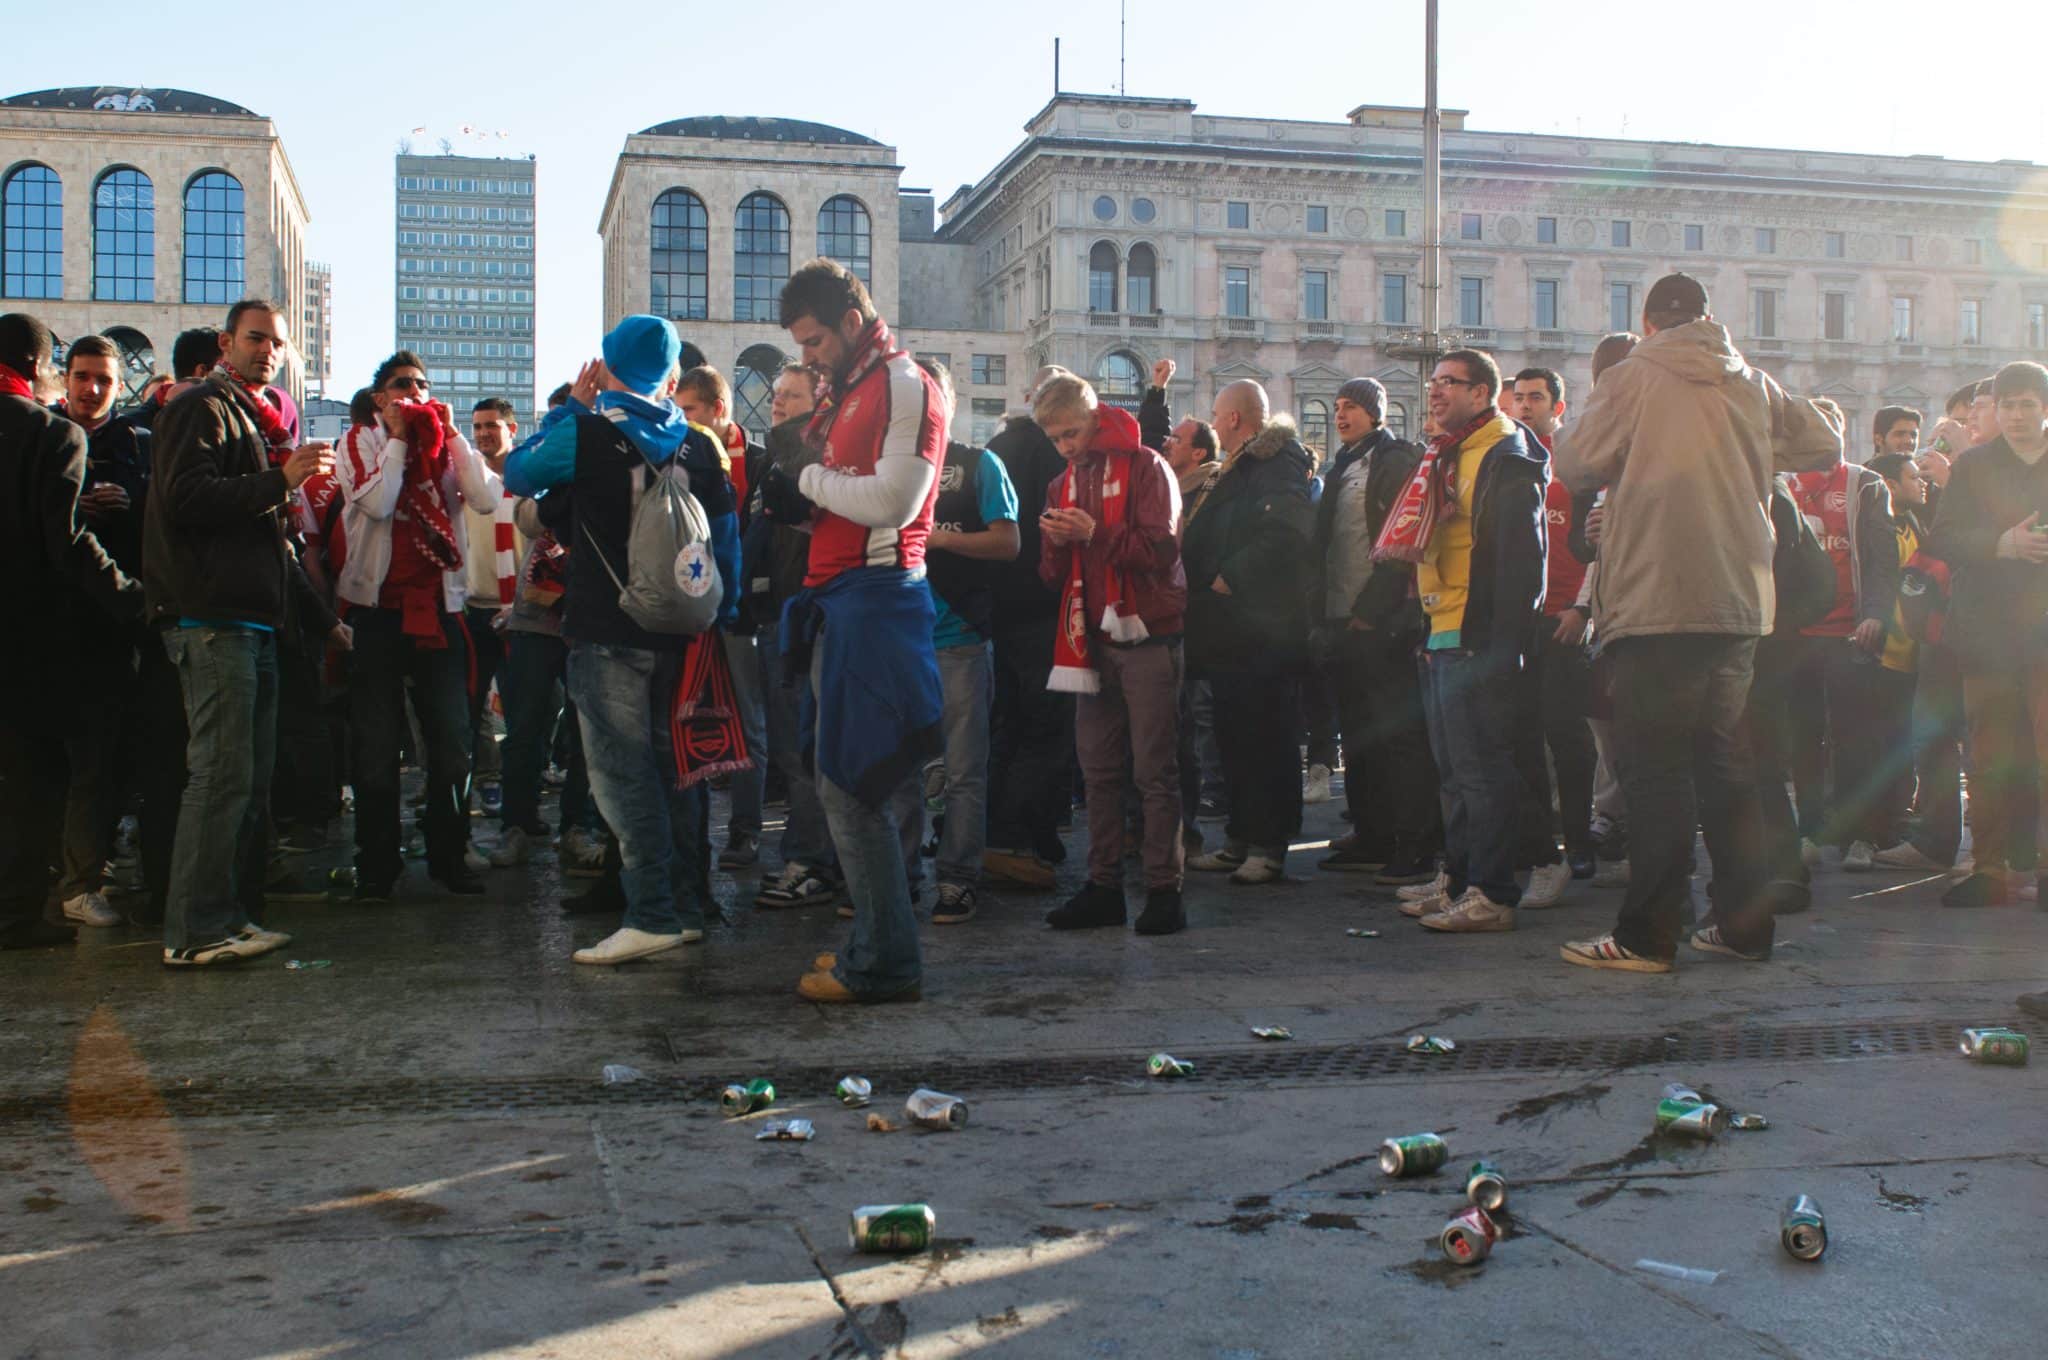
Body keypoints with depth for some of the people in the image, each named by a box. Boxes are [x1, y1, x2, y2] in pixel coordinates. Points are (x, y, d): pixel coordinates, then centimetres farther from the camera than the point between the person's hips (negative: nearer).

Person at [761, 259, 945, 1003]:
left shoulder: (905, 387, -8)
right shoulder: (848, 393, 22)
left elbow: (891, 501, -18)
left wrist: (809, 482, -7)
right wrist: (801, 508, 7)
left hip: (875, 597, -10)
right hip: (840, 599, 10)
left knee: (852, 783, -10)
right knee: (846, 781, 12)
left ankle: (885, 962, -4)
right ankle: (877, 942, 20)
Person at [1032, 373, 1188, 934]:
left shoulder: (1145, 467, -4)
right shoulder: (1064, 485, 15)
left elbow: (1162, 549, -13)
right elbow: (1054, 574, 14)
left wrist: (1095, 534, -22)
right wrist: (1056, 544, -8)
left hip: (1148, 637, -6)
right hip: (1095, 641, 6)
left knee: (1154, 770, -5)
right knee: (1098, 770, 7)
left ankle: (1164, 891, -1)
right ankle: (1103, 887, 13)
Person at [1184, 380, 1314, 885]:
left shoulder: (1279, 465, -11)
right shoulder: (1242, 468, 21)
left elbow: (1285, 533, -25)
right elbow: (1208, 540, 27)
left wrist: (1229, 578, -21)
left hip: (1262, 629, -10)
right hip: (1232, 631, 10)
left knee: (1267, 738, -5)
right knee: (1235, 736, 12)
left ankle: (1269, 844, 1)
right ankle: (1241, 838, 19)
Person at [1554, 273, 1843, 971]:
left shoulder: (1631, 379, -4)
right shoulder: (1753, 384, 10)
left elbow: (1575, 466, -7)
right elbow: (1824, 446, 20)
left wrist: (1576, 424, 14)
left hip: (1658, 601, -5)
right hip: (1739, 603, 5)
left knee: (1656, 769, -3)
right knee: (1727, 762, 14)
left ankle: (1647, 934, -2)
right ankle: (1744, 922, 19)